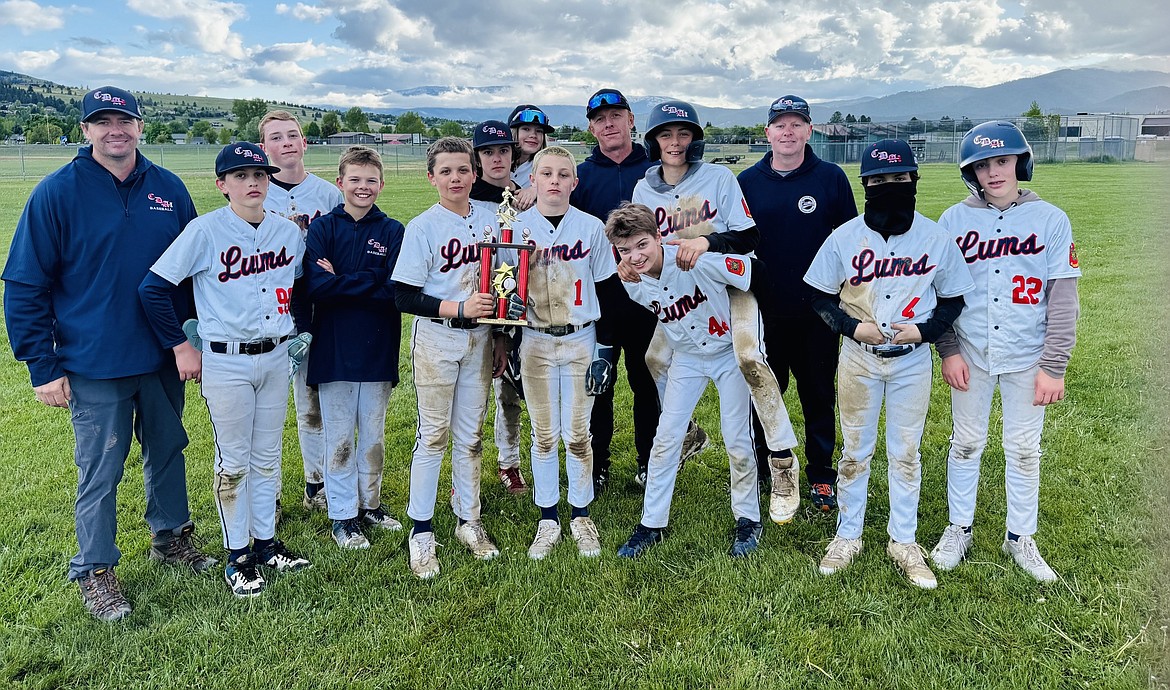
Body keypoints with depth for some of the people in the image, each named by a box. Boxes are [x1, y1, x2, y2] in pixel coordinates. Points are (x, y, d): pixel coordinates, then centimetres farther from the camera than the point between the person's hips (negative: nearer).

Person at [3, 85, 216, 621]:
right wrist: (43, 367, -9)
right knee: (100, 472, 6)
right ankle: (94, 571, 24)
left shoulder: (168, 189, 2)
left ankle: (171, 536, 39)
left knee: (168, 450, 18)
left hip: (163, 359, 4)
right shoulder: (57, 193, -8)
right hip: (95, 368, -3)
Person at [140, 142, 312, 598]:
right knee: (233, 461, 6)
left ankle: (265, 541, 31)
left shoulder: (288, 232, 2)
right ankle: (237, 555, 21)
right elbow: (153, 288, -11)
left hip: (276, 357, 5)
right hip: (225, 363, -4)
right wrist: (181, 347, -9)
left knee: (267, 456, 15)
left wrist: (297, 329, 5)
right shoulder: (205, 231, -12)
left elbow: (299, 285, 18)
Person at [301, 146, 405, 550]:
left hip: (378, 348, 1)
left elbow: (395, 290, -12)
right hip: (333, 348, -1)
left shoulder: (393, 232, 1)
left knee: (374, 435, 14)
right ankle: (343, 516, 21)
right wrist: (370, 282, -15)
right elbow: (316, 287, -15)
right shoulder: (323, 228, -2)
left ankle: (370, 504, 31)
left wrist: (342, 281, -13)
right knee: (339, 439, 7)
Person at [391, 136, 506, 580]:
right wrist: (459, 308, -20)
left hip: (479, 339, 4)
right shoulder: (422, 227, -9)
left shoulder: (489, 218, 5)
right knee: (433, 434, 1)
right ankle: (421, 531, 13)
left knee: (471, 434, 12)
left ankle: (468, 520, 25)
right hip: (435, 339, -4)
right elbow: (404, 298, -12)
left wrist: (500, 338, 11)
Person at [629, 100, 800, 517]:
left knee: (749, 357, -27)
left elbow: (749, 237, -13)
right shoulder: (645, 190, 5)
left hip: (730, 283, -5)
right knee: (656, 358, 3)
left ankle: (782, 460, -16)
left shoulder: (719, 178, -7)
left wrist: (706, 241, -31)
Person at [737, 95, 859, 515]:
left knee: (819, 397, 8)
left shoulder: (831, 178, 0)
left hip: (818, 311, -1)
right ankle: (773, 470, 28)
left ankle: (821, 475, 23)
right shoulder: (748, 182, 4)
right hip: (764, 312, 2)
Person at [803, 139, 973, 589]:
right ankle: (848, 536, 26)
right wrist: (853, 326, -15)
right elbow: (819, 296, 0)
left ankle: (903, 542, 26)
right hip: (858, 358, 0)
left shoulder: (936, 238, -5)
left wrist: (923, 330, -13)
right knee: (855, 451, 10)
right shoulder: (845, 237, -7)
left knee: (906, 453, 11)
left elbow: (952, 299, 3)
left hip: (912, 361, 0)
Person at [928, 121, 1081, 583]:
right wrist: (948, 350, -5)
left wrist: (1053, 366, -8)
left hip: (1027, 357, 0)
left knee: (1024, 449, 10)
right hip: (971, 354, 1)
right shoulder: (954, 220, -1)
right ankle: (959, 529, 27)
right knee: (966, 442, 11)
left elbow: (1063, 299, -4)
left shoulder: (1051, 220, -4)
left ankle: (1020, 538, 27)